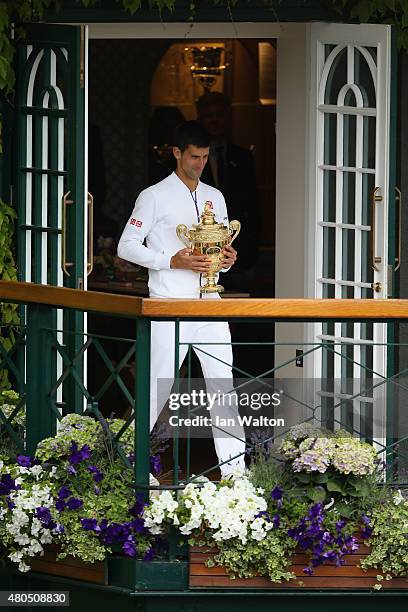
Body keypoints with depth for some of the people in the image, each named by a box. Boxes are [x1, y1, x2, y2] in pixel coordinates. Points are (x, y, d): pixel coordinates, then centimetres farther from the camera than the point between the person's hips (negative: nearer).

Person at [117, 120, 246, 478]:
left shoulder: (215, 198, 16)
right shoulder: (155, 196, -1)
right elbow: (127, 246, -4)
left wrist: (227, 259, -1)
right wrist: (171, 261, -16)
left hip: (209, 301, 5)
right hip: (169, 308, -5)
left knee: (223, 383, 2)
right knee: (159, 383, -3)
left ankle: (234, 466, 3)